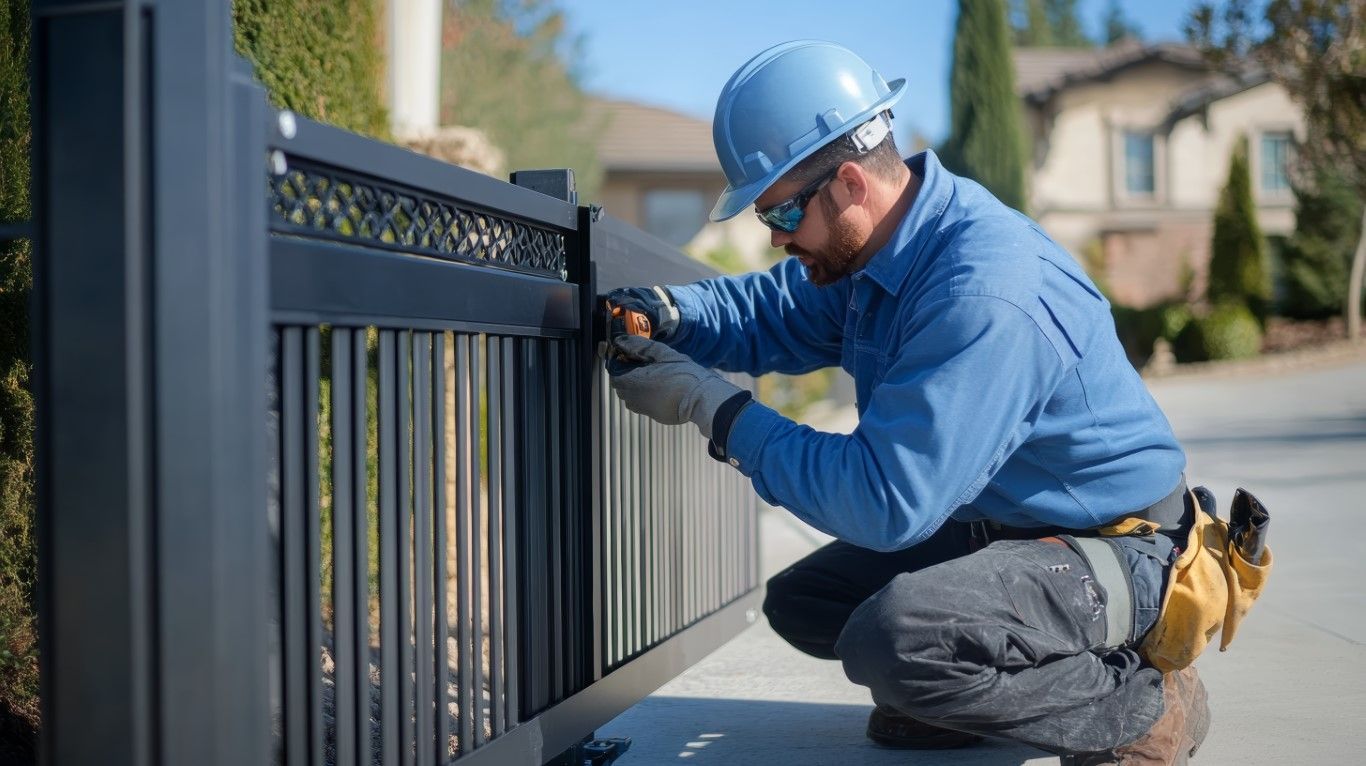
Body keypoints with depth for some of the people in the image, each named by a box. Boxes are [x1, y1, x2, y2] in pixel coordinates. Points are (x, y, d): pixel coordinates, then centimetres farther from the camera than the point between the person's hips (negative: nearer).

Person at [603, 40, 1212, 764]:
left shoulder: (986, 295, -33)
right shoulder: (874, 242, -3)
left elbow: (886, 501, -33)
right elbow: (777, 312, 15)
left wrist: (715, 408, -25)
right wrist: (672, 312, -7)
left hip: (1115, 549, -9)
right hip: (993, 523, 9)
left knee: (894, 638, -33)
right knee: (799, 602, 10)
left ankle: (1144, 708, -9)